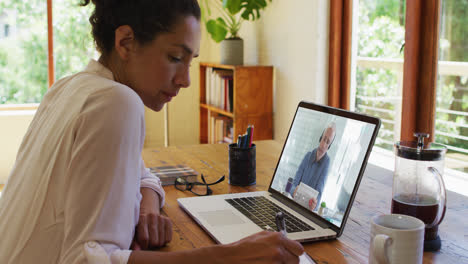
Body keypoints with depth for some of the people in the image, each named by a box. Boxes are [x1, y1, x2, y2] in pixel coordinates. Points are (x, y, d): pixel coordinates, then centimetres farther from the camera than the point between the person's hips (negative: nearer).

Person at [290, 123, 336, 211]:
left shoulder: (327, 161, -8)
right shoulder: (308, 156, 3)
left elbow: (319, 190, -13)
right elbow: (294, 184, 1)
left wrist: (314, 203, -35)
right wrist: (294, 191, -23)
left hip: (309, 209, -4)